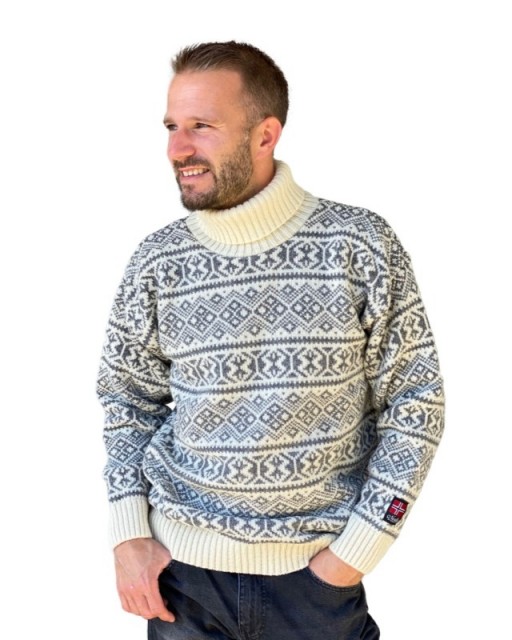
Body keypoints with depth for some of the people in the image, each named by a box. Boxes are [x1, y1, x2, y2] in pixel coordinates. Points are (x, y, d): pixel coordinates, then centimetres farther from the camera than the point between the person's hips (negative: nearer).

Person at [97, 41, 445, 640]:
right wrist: (129, 537, -2)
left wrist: (356, 550, -8)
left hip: (315, 566, -1)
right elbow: (128, 399, 7)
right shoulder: (157, 262, -5)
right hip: (181, 565, 2)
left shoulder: (360, 244, -11)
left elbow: (413, 401, -6)